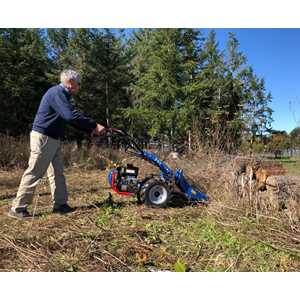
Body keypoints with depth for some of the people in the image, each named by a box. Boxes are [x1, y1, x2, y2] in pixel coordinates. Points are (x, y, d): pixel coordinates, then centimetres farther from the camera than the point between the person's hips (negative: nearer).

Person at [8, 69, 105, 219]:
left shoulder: (62, 94, 17)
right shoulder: (58, 92, -16)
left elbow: (71, 118, 19)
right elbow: (72, 116, -28)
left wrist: (91, 129, 11)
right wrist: (94, 125, -24)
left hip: (53, 139, 10)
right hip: (43, 138, -10)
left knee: (57, 172, 10)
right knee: (34, 173, -5)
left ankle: (60, 204, 16)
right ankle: (17, 208, 4)